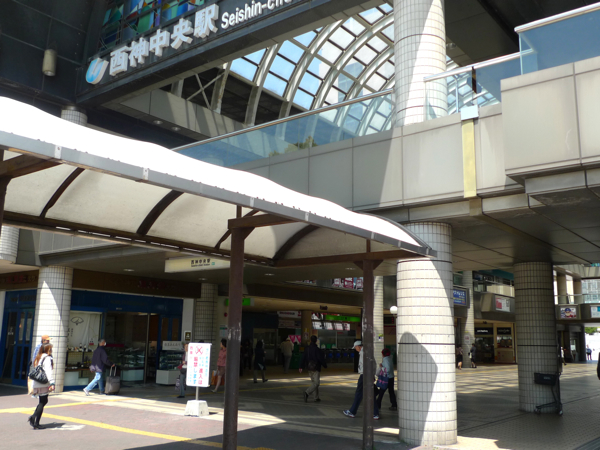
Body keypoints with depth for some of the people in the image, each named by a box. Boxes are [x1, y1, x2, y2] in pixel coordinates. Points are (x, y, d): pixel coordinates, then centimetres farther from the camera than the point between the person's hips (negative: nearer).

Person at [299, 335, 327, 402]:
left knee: (313, 382, 17)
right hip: (316, 368, -7)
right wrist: (325, 365, 1)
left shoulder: (307, 349, 4)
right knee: (316, 382, -6)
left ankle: (316, 397, 20)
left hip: (309, 368, 7)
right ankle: (307, 392, -25)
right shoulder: (317, 349, -15)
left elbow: (303, 358, 4)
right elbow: (321, 359, -14)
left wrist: (301, 367, 7)